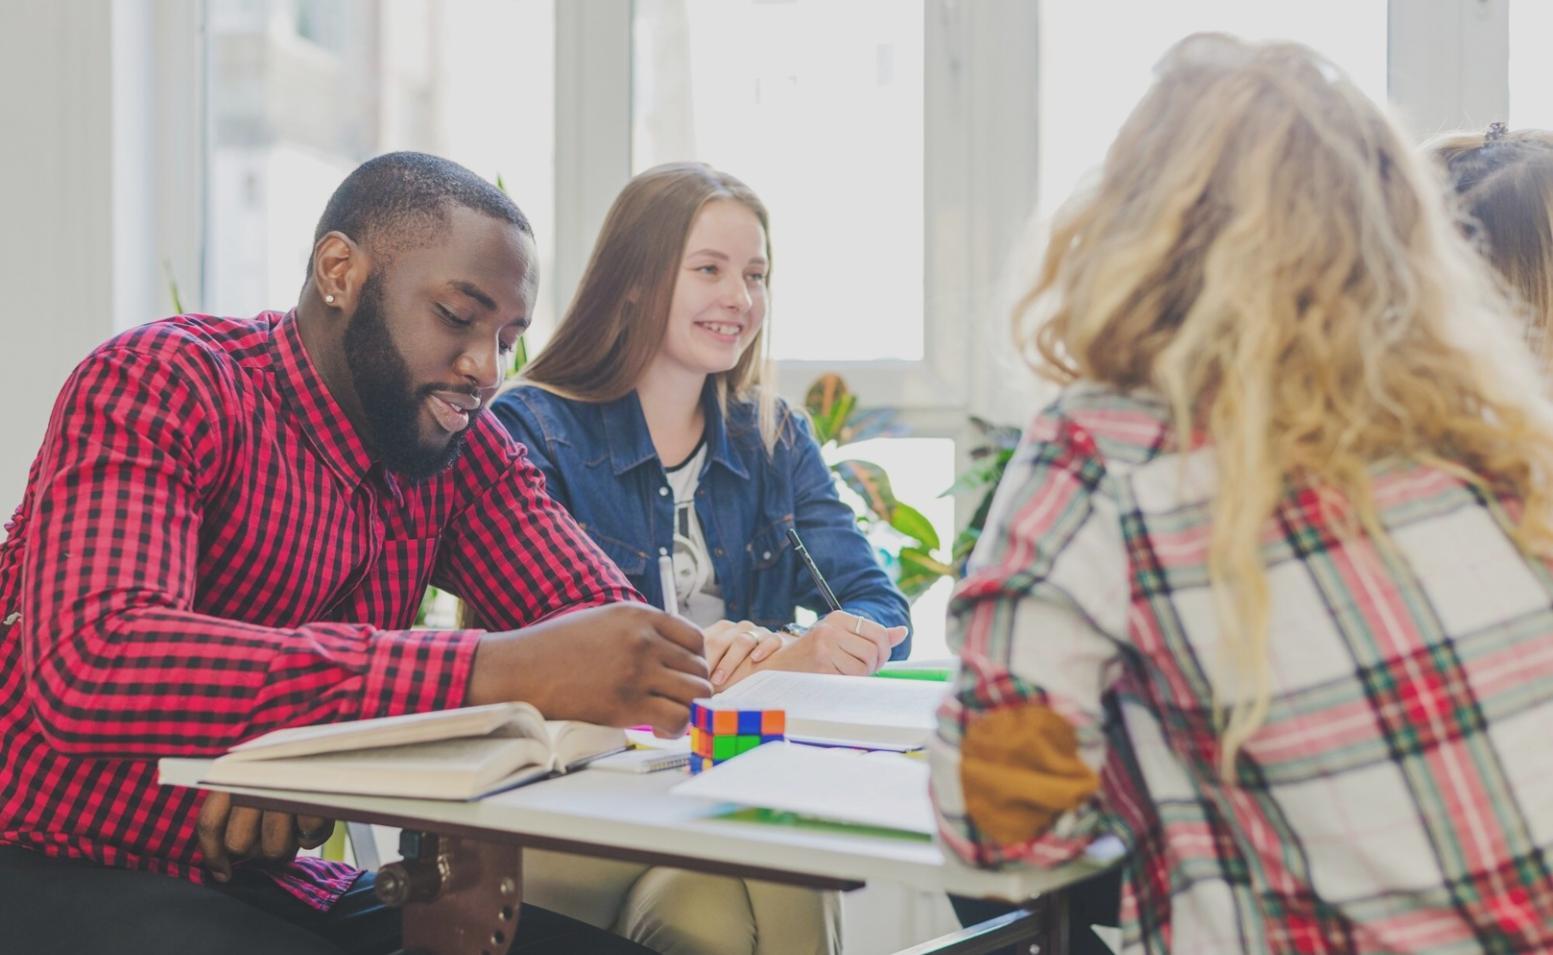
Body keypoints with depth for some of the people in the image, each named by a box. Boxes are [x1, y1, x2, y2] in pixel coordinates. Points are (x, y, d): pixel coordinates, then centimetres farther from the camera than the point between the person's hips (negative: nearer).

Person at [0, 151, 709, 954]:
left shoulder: (463, 446, 2)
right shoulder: (161, 385, -17)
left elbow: (608, 626, -8)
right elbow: (87, 665, -34)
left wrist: (347, 743, -26)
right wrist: (487, 673, -42)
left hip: (271, 882, 5)